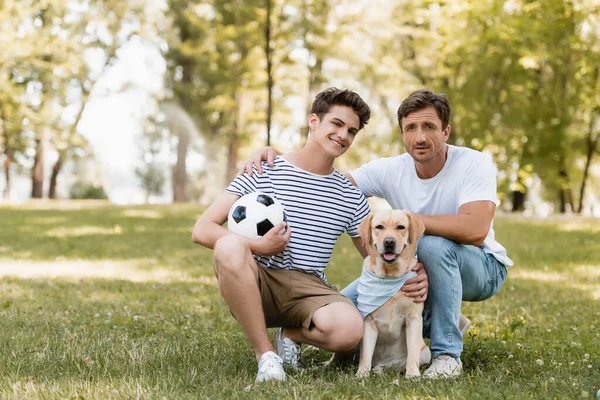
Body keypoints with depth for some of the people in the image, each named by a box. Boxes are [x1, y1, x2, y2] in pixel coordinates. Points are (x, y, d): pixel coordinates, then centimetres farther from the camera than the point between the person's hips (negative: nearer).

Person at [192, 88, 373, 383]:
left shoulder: (351, 197, 12)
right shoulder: (262, 173, 2)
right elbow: (202, 230, -3)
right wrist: (258, 247, -17)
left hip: (308, 288, 2)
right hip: (254, 285, -2)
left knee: (349, 328, -34)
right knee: (229, 245, -37)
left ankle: (291, 335, 4)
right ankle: (265, 354, -19)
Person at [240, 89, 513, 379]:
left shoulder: (474, 164, -22)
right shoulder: (391, 170, -9)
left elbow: (475, 230, -39)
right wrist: (275, 155, -27)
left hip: (481, 267, -5)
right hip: (418, 268, 5)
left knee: (433, 244, -37)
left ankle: (448, 352, -20)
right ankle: (436, 323, 11)